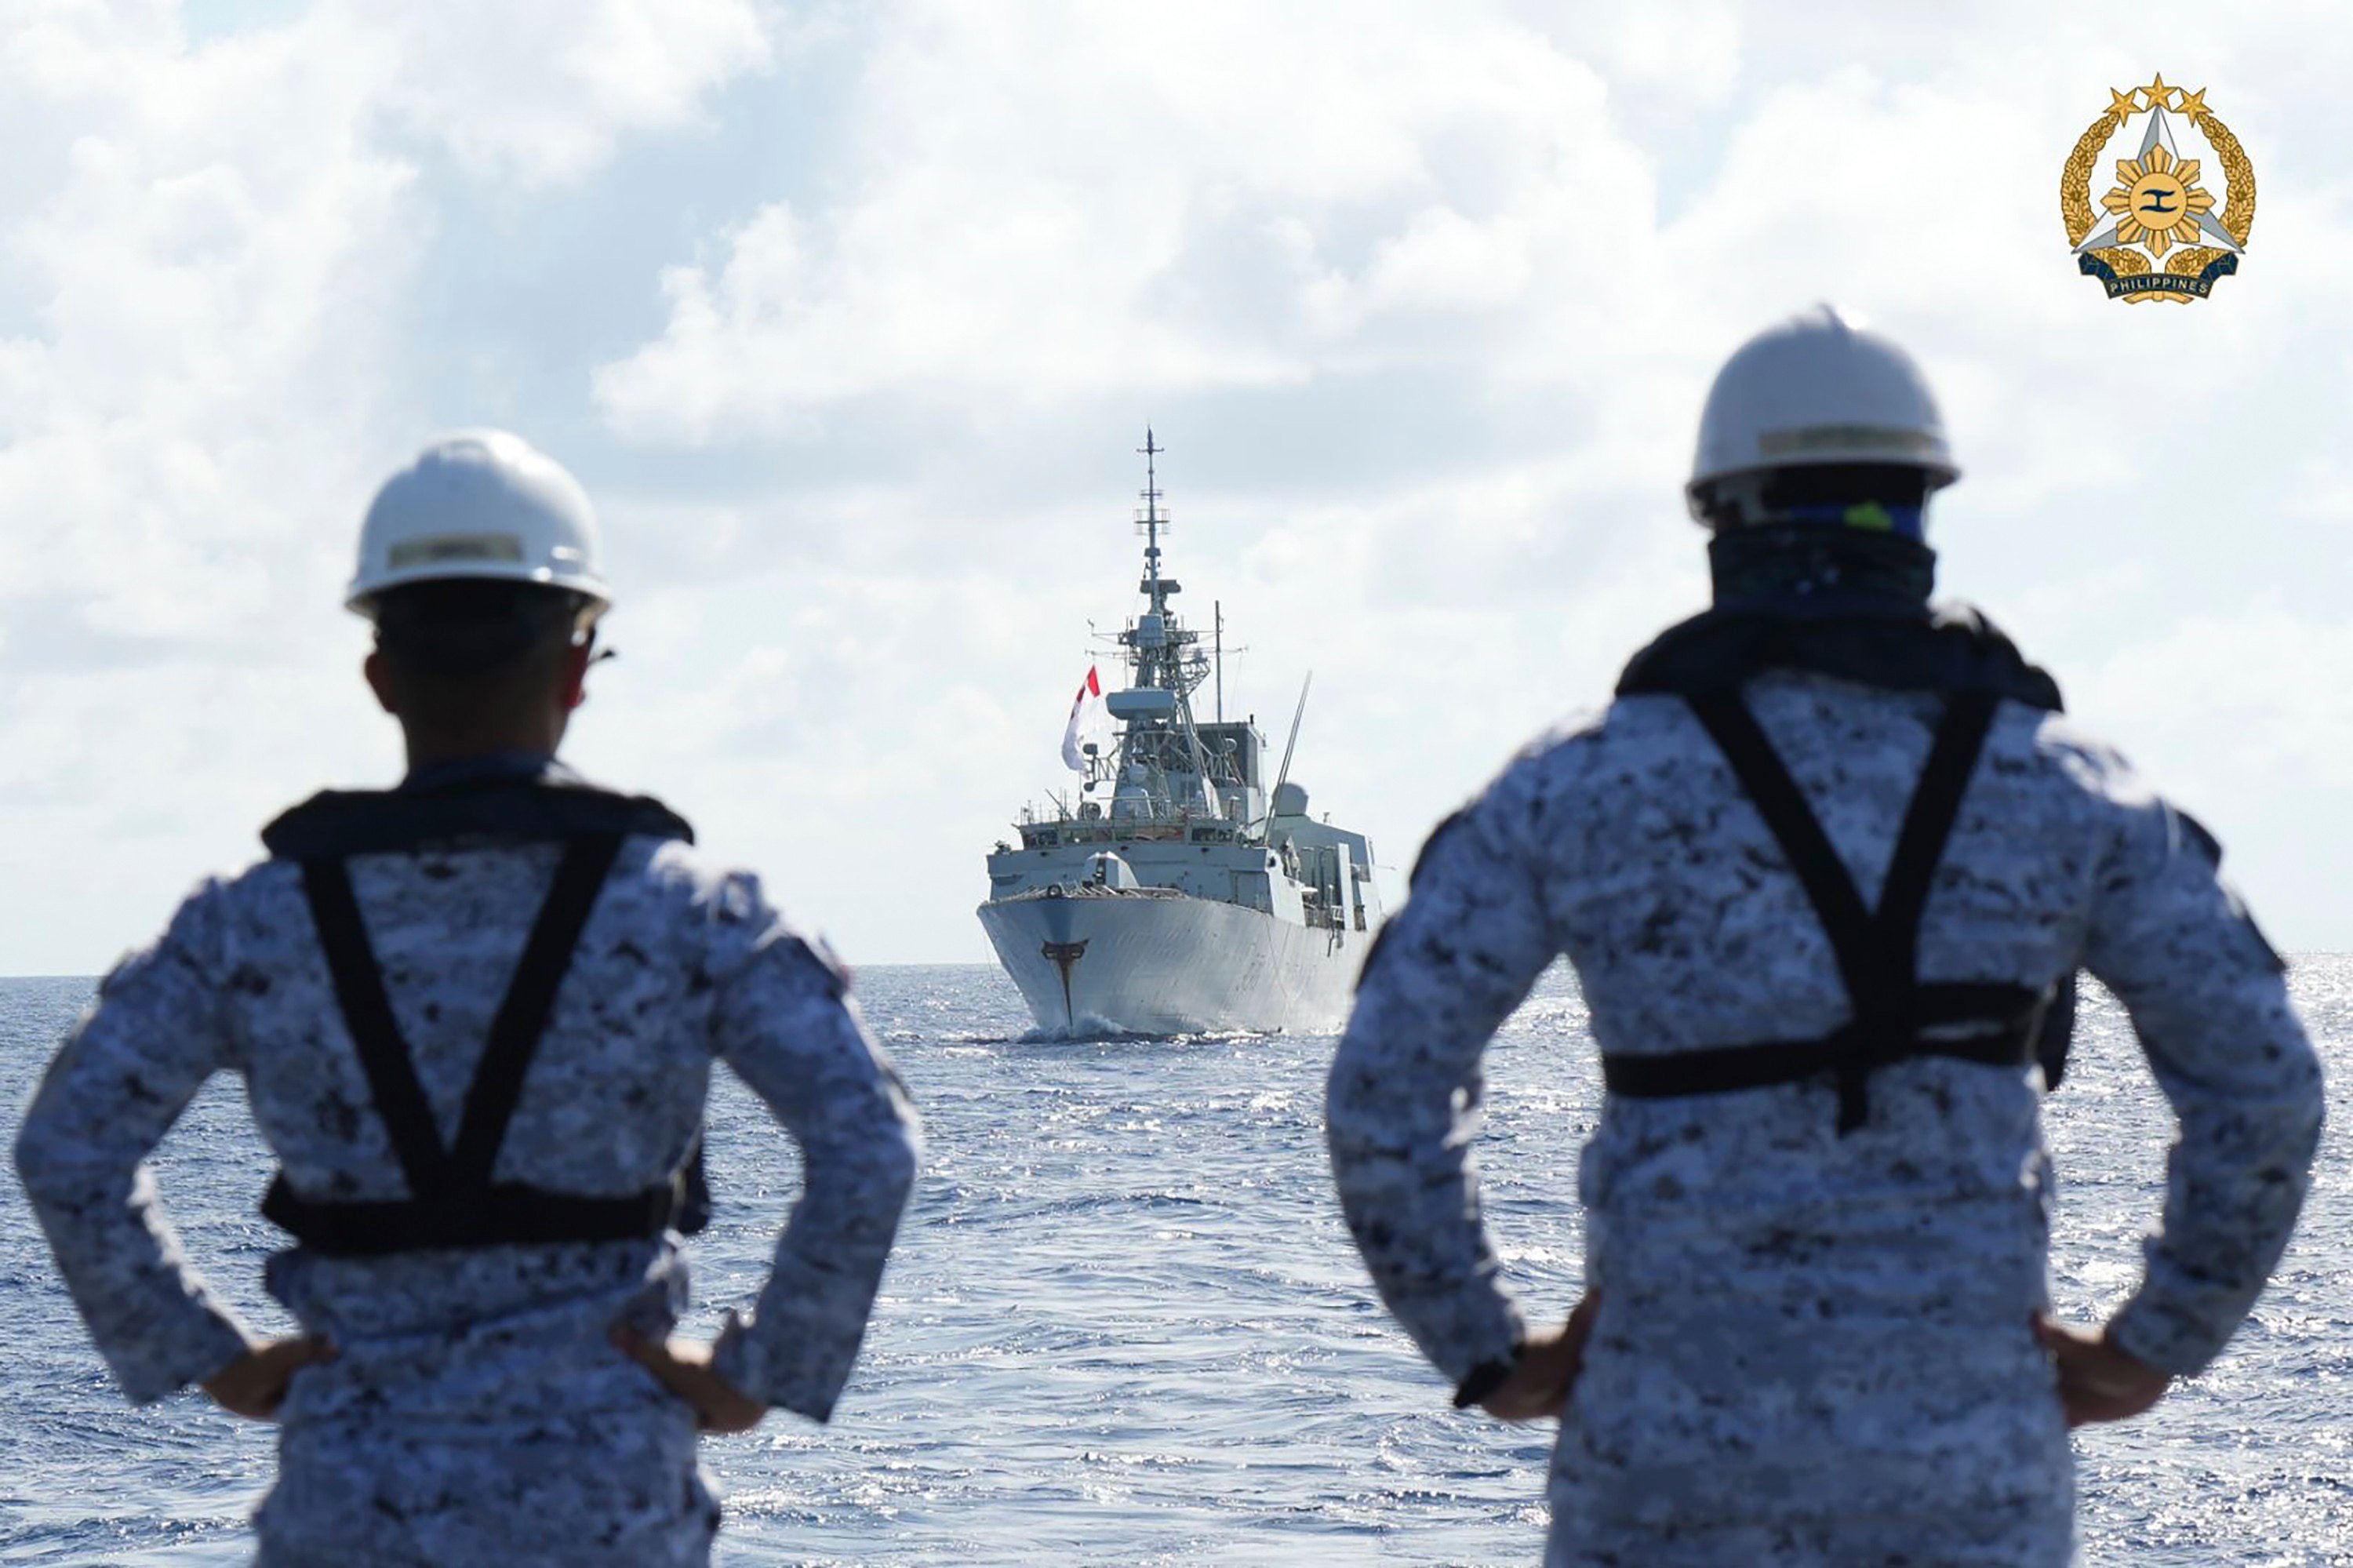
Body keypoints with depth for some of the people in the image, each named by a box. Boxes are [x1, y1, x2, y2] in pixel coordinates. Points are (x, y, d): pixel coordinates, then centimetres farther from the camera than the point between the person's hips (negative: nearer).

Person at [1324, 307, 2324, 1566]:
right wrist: (2153, 1348, 10)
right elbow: (2263, 1088, 0)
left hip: (1671, 1447, 0)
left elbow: (1383, 1086, -5)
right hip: (1965, 1446, 0)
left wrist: (1485, 1353, 4)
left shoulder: (1575, 788, 0)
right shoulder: (2058, 788, 2)